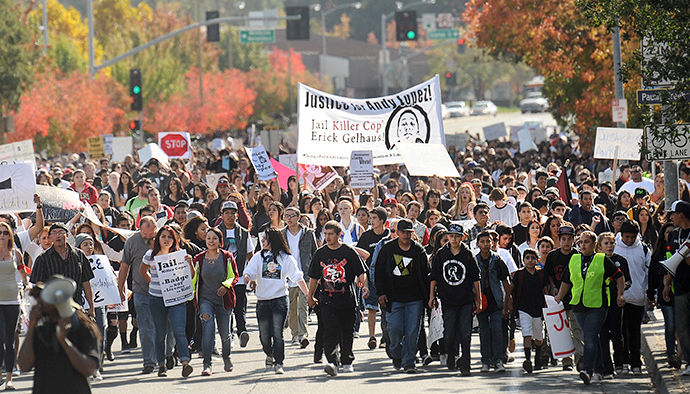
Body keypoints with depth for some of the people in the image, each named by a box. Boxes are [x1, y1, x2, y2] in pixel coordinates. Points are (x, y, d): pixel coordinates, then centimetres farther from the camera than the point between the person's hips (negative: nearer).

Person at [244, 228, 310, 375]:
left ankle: (279, 363, -8)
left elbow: (298, 278, 6)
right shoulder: (258, 257, 8)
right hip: (263, 301, 2)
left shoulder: (286, 258, 3)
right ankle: (269, 355, 32)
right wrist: (247, 277, -28)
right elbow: (249, 272, -3)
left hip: (280, 300, -2)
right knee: (264, 334, 4)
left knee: (277, 332, -13)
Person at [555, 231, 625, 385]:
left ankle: (587, 371, -26)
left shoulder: (602, 260, -2)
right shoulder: (574, 260, 10)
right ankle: (598, 370, 25)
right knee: (590, 339, 14)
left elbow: (619, 277, 6)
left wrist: (620, 295, -2)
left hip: (597, 306, -5)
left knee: (589, 338, -18)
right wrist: (560, 296, 11)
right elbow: (566, 281, 22)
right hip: (579, 306, 5)